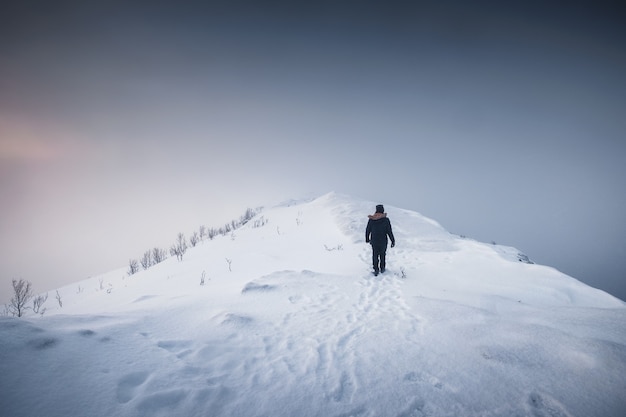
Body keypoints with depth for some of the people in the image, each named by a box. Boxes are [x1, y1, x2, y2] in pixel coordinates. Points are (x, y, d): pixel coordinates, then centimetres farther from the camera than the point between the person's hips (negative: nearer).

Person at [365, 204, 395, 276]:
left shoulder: (371, 219, -8)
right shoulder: (386, 220, -14)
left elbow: (367, 230, 1)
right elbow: (389, 231, -11)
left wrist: (367, 239, 16)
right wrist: (393, 241, -1)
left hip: (374, 241, 1)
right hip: (383, 241, -1)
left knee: (375, 255, 12)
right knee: (382, 254, 19)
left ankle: (376, 269, 7)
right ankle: (382, 268, 29)